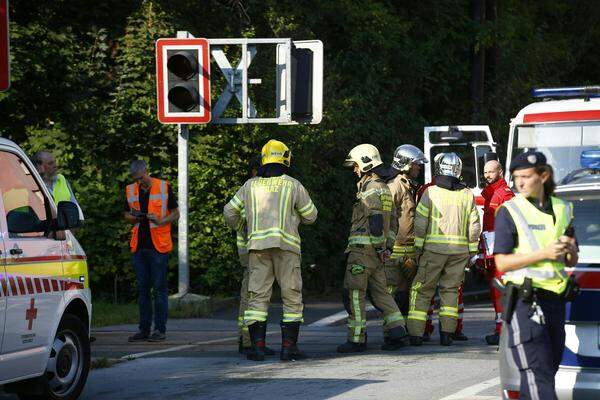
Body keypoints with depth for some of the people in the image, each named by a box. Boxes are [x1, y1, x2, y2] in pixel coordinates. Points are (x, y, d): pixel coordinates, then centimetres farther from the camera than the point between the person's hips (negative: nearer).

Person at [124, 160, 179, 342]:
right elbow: (126, 216, 18)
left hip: (158, 245, -4)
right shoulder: (130, 190, 11)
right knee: (142, 288, 8)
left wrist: (161, 221, -16)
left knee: (159, 288, -3)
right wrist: (135, 217, -5)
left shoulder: (164, 187, -1)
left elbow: (176, 213, 2)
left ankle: (160, 329, 0)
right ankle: (144, 329, 13)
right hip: (138, 245, 4)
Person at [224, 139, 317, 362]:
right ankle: (288, 346, -2)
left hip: (257, 244, 2)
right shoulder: (292, 185, 4)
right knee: (292, 296, 4)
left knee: (258, 296, 4)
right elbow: (310, 216, 9)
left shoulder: (251, 185, 11)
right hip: (286, 243, -2)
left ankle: (257, 345, -4)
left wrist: (236, 227, 37)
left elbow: (230, 212, 15)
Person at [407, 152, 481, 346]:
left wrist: (418, 249, 1)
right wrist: (472, 251, 12)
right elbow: (474, 226, 5)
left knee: (422, 290, 5)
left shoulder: (430, 192, -3)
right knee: (450, 290, 14)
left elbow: (420, 223, -5)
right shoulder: (467, 194, 5)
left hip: (434, 248, -2)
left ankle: (416, 333, 0)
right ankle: (447, 332, 9)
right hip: (460, 250, 2)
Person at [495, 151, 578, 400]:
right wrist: (543, 253, -17)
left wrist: (570, 249, -4)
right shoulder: (509, 212, -2)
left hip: (555, 301, 6)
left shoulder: (562, 209, 13)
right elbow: (502, 263, -8)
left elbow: (572, 262, 20)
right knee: (538, 375, -13)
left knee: (549, 370, 9)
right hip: (525, 302, -6)